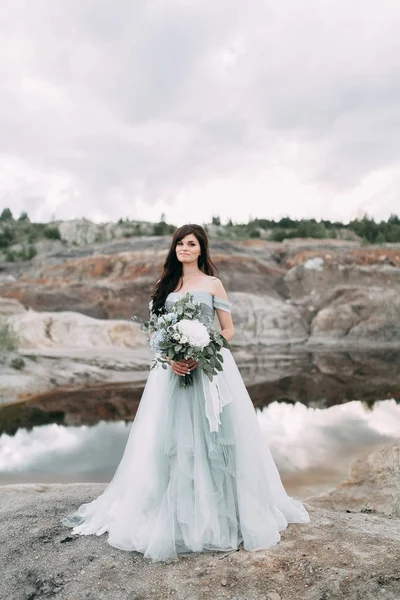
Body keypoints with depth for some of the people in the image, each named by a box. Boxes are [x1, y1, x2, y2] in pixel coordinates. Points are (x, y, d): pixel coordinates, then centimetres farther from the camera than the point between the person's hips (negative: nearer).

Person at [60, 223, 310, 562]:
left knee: (209, 437, 0)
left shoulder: (213, 284, 6)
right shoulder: (166, 284, 13)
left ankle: (217, 511, 17)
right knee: (170, 439, 1)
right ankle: (174, 515, 15)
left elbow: (228, 330, 2)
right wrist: (170, 357, -9)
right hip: (172, 368, 3)